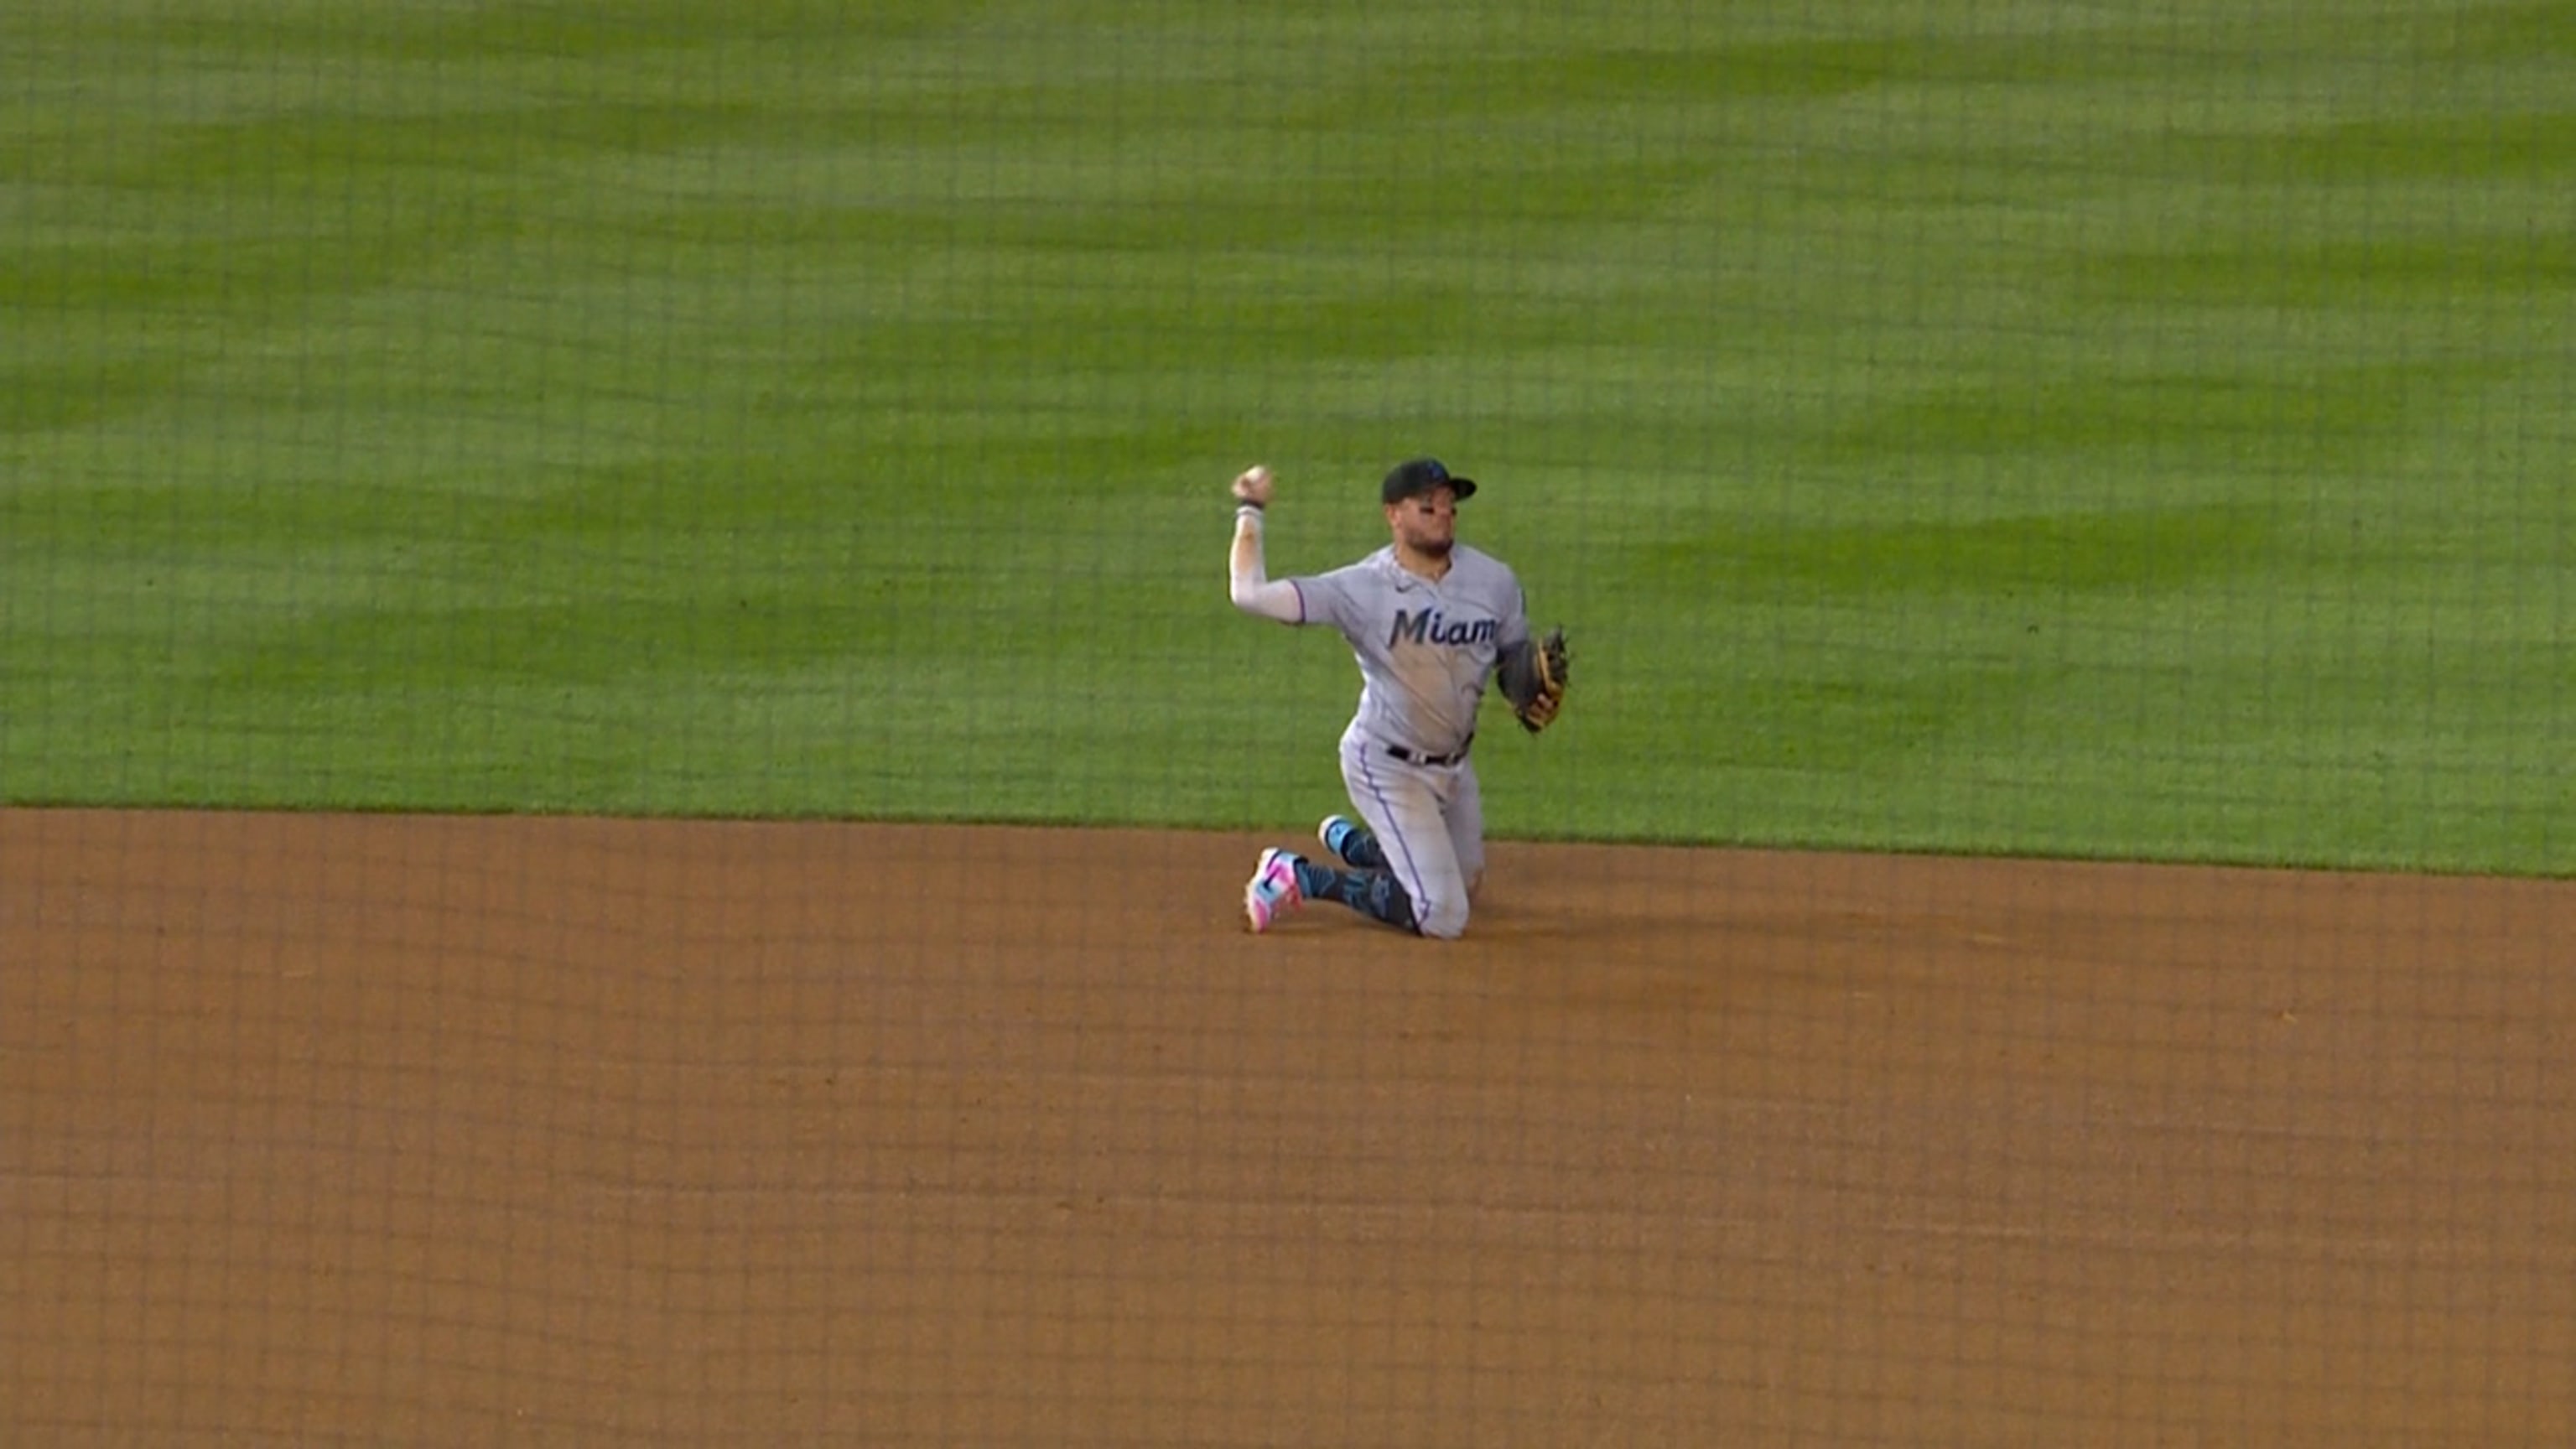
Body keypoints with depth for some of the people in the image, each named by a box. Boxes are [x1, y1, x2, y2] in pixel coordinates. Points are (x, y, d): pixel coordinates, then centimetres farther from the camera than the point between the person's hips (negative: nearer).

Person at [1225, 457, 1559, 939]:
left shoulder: (1493, 581, -8)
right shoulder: (1363, 588, -23)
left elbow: (1517, 655, 10)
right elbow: (1250, 594, -30)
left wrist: (1532, 701, -11)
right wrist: (1251, 512, -22)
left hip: (1455, 765, 7)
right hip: (1389, 768, -7)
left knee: (1464, 884, 23)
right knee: (1443, 916, -13)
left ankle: (1347, 841, 43)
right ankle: (1302, 878, 2)